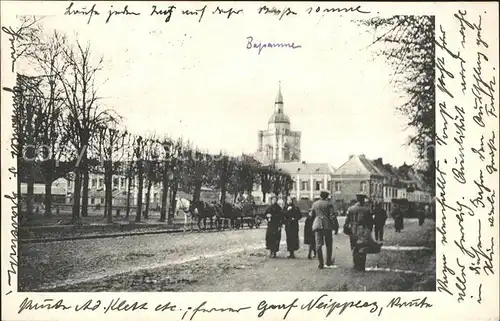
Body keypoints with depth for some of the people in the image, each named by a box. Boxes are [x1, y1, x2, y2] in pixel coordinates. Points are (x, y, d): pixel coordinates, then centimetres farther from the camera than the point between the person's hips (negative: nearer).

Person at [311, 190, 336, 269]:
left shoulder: (314, 204, 9)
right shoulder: (329, 204, -1)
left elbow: (312, 214, 10)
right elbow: (331, 216, -8)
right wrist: (333, 224, 3)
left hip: (317, 225, 2)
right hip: (327, 225, -2)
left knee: (318, 245, 1)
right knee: (329, 244, 13)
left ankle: (321, 263, -1)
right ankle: (328, 261, 19)